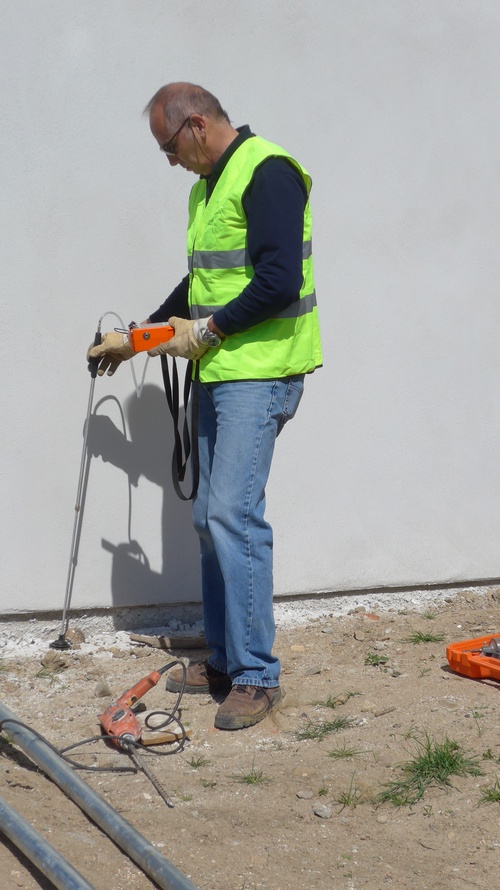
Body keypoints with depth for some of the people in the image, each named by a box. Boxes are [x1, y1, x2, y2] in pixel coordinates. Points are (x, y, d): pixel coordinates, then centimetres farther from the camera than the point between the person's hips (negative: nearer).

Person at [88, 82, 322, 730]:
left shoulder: (267, 173, -12)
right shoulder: (207, 186, 19)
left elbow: (279, 282, -22)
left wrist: (207, 331, -13)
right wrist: (138, 336, 29)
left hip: (259, 373, -10)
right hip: (220, 374, 10)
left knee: (233, 515, -14)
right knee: (209, 518, 11)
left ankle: (256, 676, -6)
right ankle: (224, 659, 21)